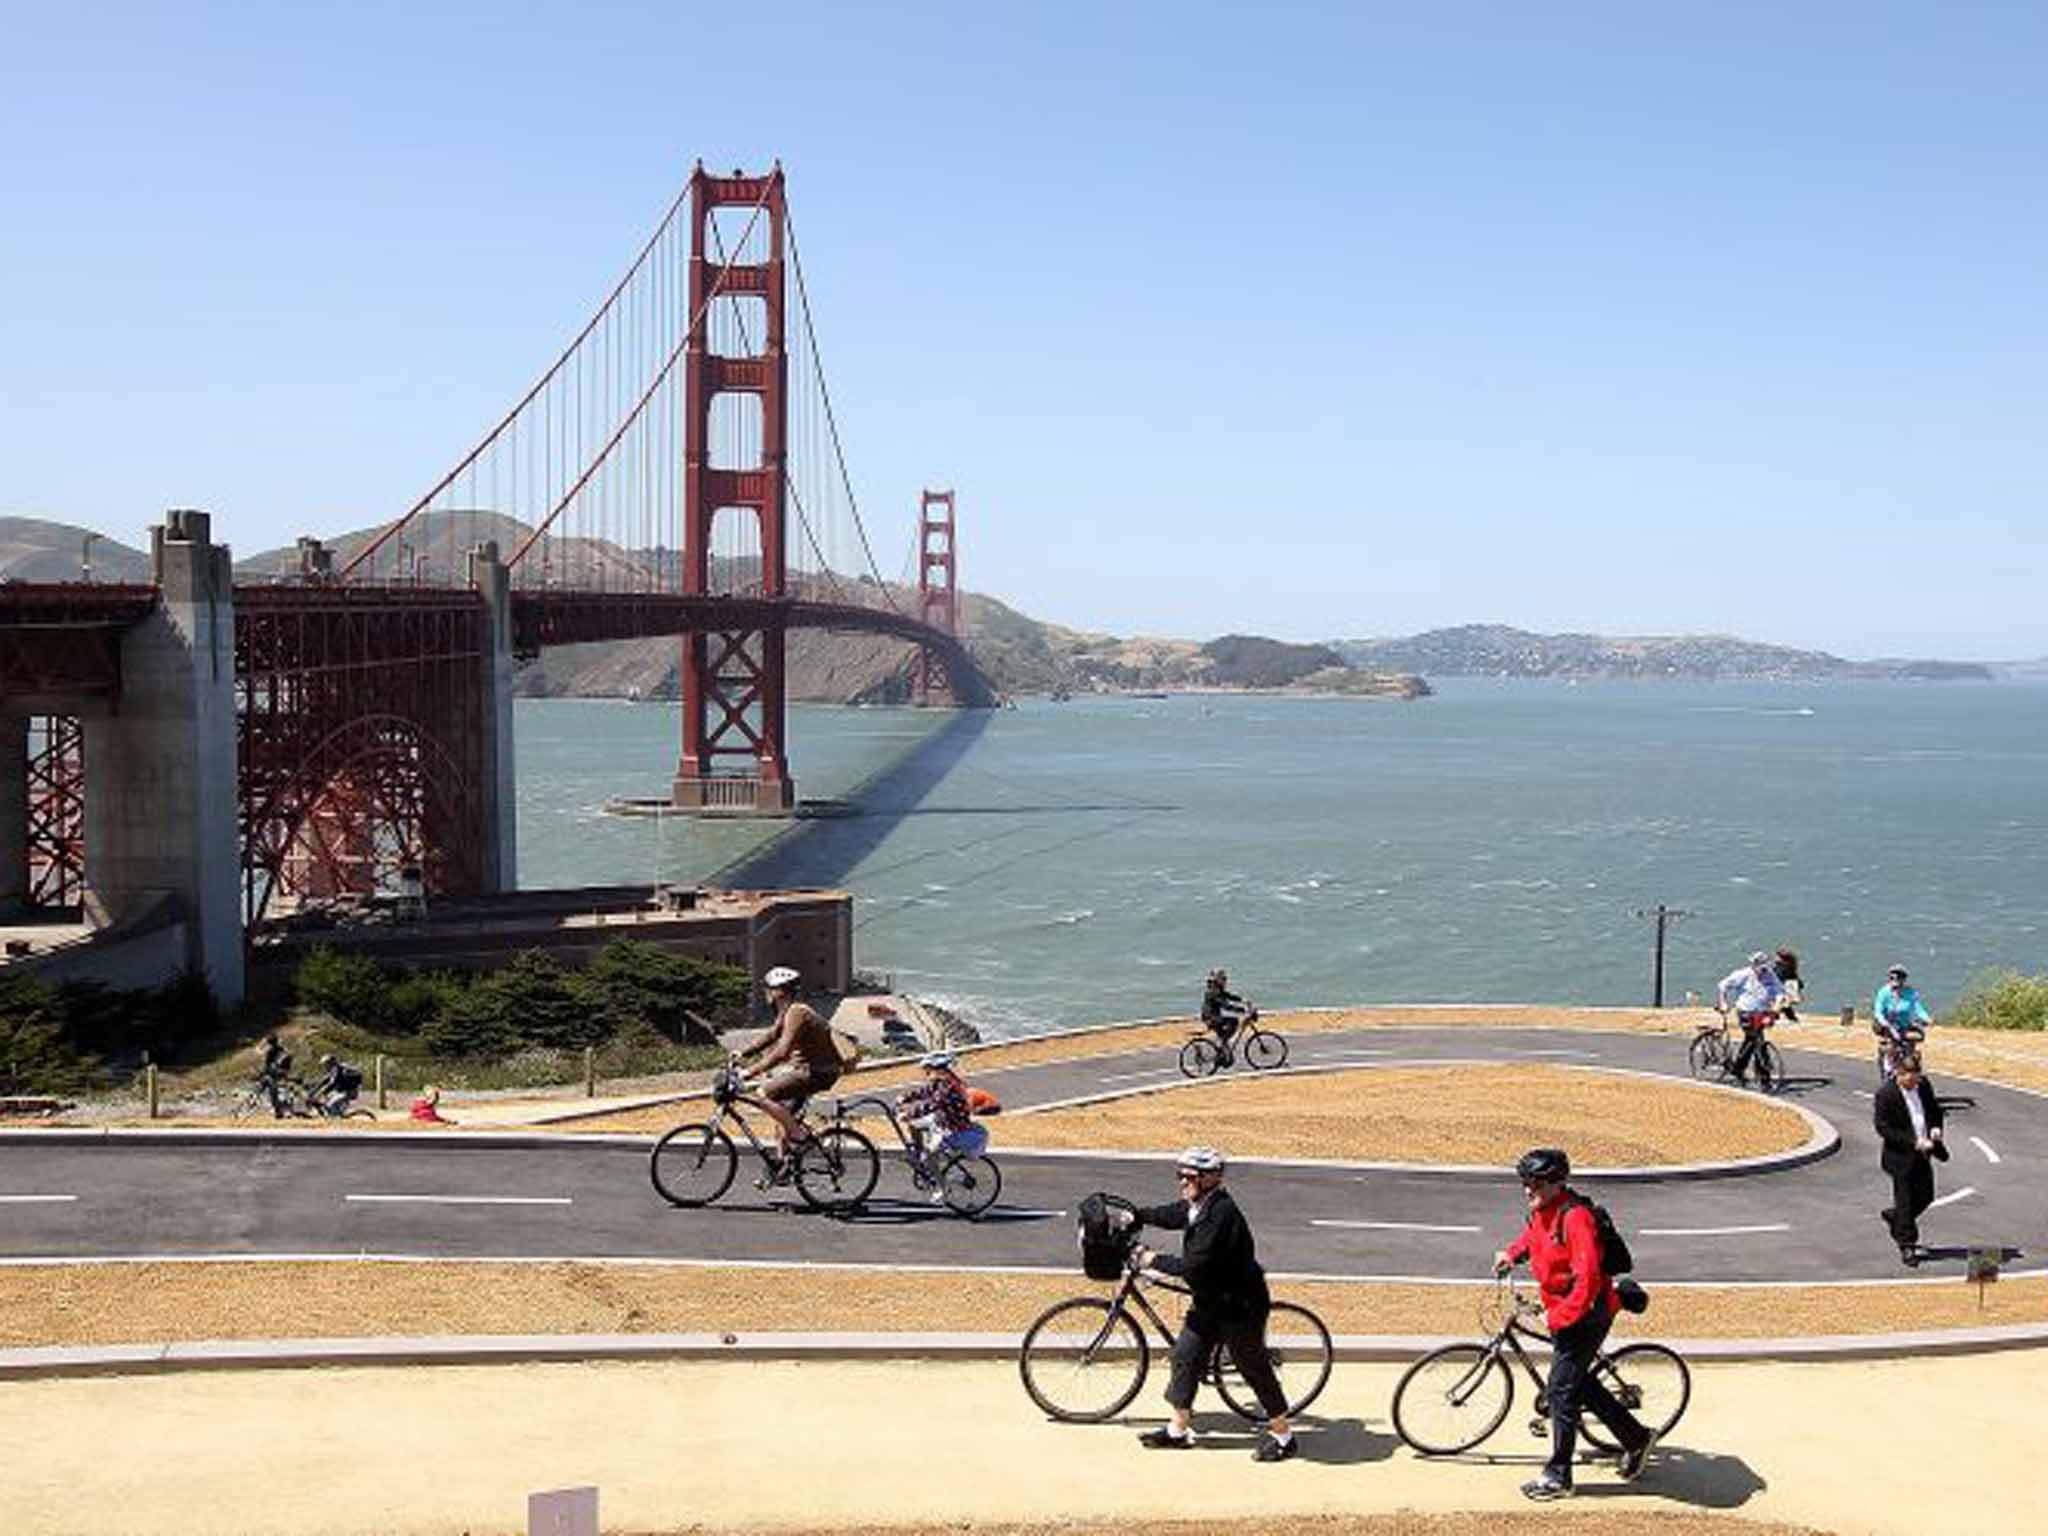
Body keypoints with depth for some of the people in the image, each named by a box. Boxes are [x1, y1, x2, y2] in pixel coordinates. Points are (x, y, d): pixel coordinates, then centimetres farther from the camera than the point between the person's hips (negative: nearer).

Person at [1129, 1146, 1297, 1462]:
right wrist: (1136, 1215, 12)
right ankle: (1178, 1430, 24)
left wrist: (1155, 1261, -20)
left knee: (1255, 1368, 2)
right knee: (1185, 1356, 11)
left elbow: (1195, 1265, -30)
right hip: (1209, 1301, 10)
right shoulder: (1196, 1206, 1)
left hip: (1239, 1306, -10)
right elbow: (1170, 1215, 23)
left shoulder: (1221, 1213, -28)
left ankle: (1283, 1436, 16)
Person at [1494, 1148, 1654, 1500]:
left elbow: (1587, 1278, -31)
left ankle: (1558, 1477, 4)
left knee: (1561, 1391, -5)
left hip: (1587, 1314, -10)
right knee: (1579, 1383, 20)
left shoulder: (1575, 1217, -26)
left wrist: (1558, 1316, -27)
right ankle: (1635, 1438, 35)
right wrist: (1512, 1253, 13)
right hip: (1562, 1310, 10)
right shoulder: (1542, 1211, 3)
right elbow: (1533, 1236, 29)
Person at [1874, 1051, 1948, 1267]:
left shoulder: (1924, 1085, 1)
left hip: (1922, 1153, 7)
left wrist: (1936, 1128, -4)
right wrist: (1912, 1141, -25)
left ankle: (1893, 1216, 40)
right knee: (1905, 1201, 1)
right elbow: (1883, 1128, -18)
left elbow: (1935, 1109, 17)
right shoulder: (1886, 1094, -17)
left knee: (1925, 1196, 14)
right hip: (1900, 1156, -6)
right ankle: (1906, 1245, 12)